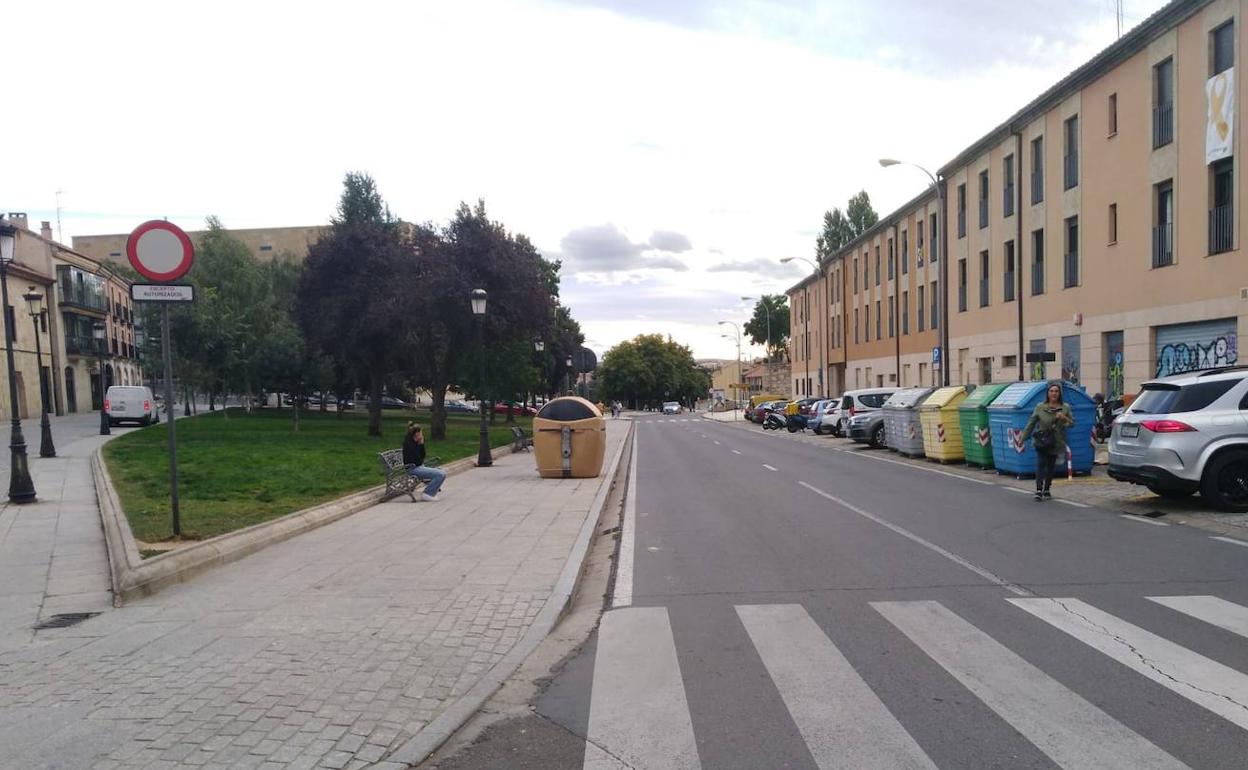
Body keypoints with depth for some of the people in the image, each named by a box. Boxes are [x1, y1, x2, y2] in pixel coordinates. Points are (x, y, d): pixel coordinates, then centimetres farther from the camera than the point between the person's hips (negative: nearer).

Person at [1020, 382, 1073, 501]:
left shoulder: (1065, 408, 5)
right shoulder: (1040, 407, 0)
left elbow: (1072, 423, 4)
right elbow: (1031, 423, 2)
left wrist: (1064, 418, -16)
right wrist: (1023, 437, 1)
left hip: (1056, 442, 2)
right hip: (1041, 441, -2)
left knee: (1050, 466, 9)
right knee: (1041, 464, -14)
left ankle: (1046, 490, 22)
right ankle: (1039, 490, -17)